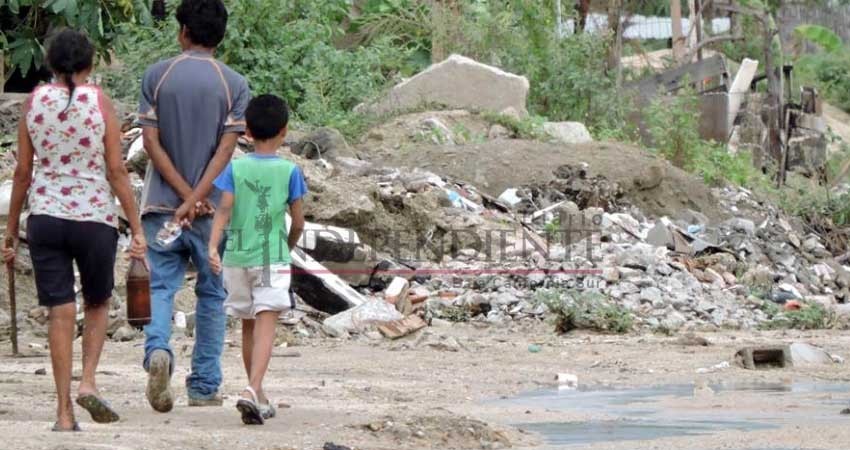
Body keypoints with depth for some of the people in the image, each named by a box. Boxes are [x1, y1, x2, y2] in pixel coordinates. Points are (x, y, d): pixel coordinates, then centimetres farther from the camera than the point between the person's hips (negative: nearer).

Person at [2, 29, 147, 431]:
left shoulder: (35, 101, 3)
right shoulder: (99, 102, -3)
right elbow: (116, 171, -6)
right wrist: (136, 228, -2)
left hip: (45, 216, 2)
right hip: (94, 216, -1)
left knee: (60, 312, 4)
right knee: (97, 304, 19)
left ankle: (64, 411, 1)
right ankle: (88, 381, 0)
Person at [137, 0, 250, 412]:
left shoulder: (157, 76, 1)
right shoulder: (234, 84, -1)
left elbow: (151, 141, -4)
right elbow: (226, 148, -11)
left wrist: (185, 195, -6)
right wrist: (197, 198, -14)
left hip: (162, 204, 0)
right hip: (213, 207, 0)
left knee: (160, 286, 3)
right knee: (211, 294, 10)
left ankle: (158, 350, -26)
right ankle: (204, 386, 12)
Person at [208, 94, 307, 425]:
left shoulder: (235, 168, 2)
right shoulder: (289, 171, -2)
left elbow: (224, 210, -11)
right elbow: (298, 223, 2)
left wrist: (213, 246, -18)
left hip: (237, 258, 3)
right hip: (272, 259, -3)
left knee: (248, 326, 15)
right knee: (266, 324, -10)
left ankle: (259, 398, 27)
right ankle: (252, 390, -30)